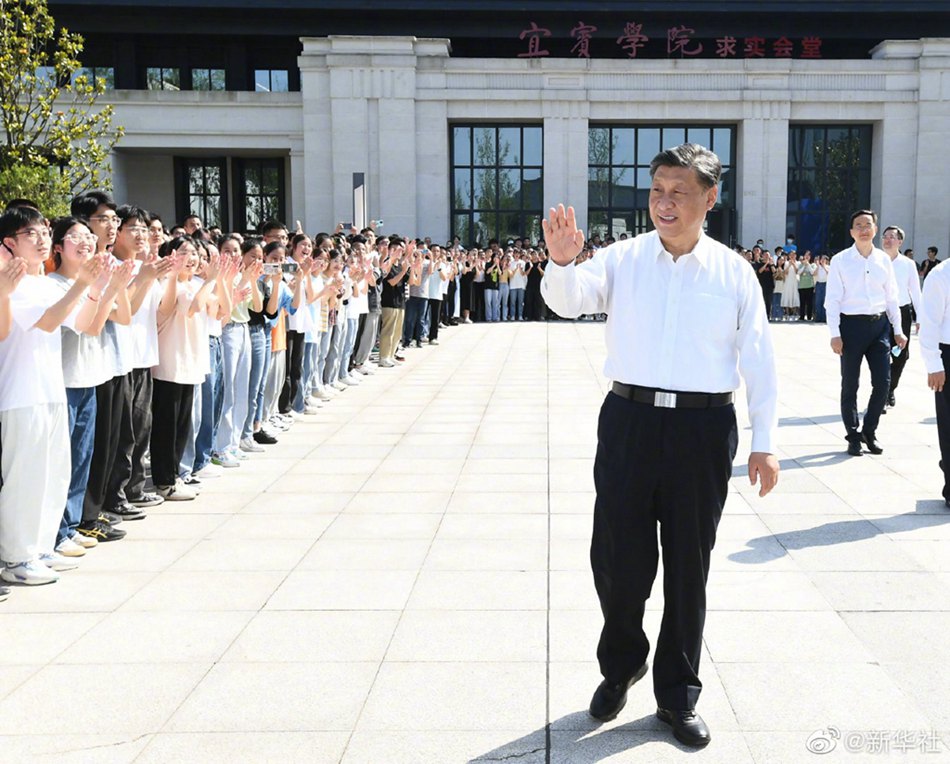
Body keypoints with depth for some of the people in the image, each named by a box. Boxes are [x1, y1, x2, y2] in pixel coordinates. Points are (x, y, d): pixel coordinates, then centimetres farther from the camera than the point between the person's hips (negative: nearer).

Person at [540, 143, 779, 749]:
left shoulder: (735, 272, 3)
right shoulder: (622, 259, 3)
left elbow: (759, 360, 5)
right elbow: (569, 301, -12)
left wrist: (765, 443, 2)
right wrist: (561, 262, -34)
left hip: (704, 429, 0)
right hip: (630, 420, 0)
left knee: (688, 566, 10)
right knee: (617, 557, 5)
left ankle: (679, 696, 28)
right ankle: (621, 666, 35)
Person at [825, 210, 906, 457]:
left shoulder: (884, 260, 6)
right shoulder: (840, 261, -3)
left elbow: (891, 297, 12)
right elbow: (832, 300, -5)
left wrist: (898, 330, 9)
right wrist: (835, 334, -11)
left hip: (879, 325, 3)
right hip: (851, 325, -3)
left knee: (883, 382, 2)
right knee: (850, 385, 6)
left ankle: (869, 431, 21)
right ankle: (853, 437, 19)